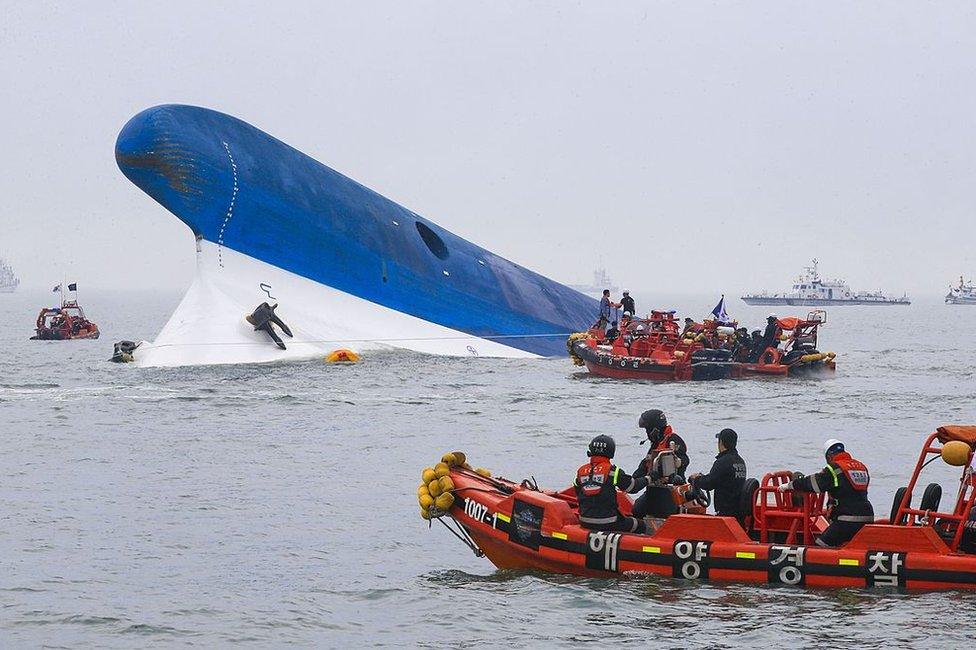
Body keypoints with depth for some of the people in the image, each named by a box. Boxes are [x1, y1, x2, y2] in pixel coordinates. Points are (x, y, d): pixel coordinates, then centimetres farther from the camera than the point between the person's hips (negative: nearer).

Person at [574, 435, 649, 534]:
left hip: (585, 522, 5)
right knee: (641, 526, 15)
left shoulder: (581, 471, 5)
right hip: (608, 524, -5)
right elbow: (633, 486, 1)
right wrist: (647, 479, 20)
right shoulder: (611, 470, -10)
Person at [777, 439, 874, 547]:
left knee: (821, 545, -5)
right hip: (867, 517, 7)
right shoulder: (862, 466, 16)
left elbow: (814, 483, -4)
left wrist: (790, 485, 7)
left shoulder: (835, 468, -5)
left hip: (848, 521, -7)